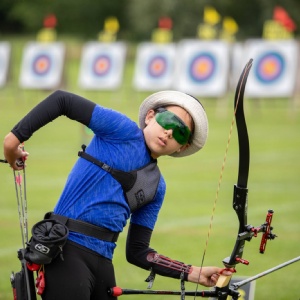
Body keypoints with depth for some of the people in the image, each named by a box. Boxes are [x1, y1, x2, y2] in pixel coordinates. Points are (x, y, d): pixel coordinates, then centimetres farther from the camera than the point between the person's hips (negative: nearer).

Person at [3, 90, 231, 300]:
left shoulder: (157, 187, 16)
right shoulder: (124, 131, 1)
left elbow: (137, 252, 17)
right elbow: (61, 100, -5)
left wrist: (193, 273, 10)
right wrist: (16, 136, -10)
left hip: (103, 259, 7)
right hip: (68, 247, -7)